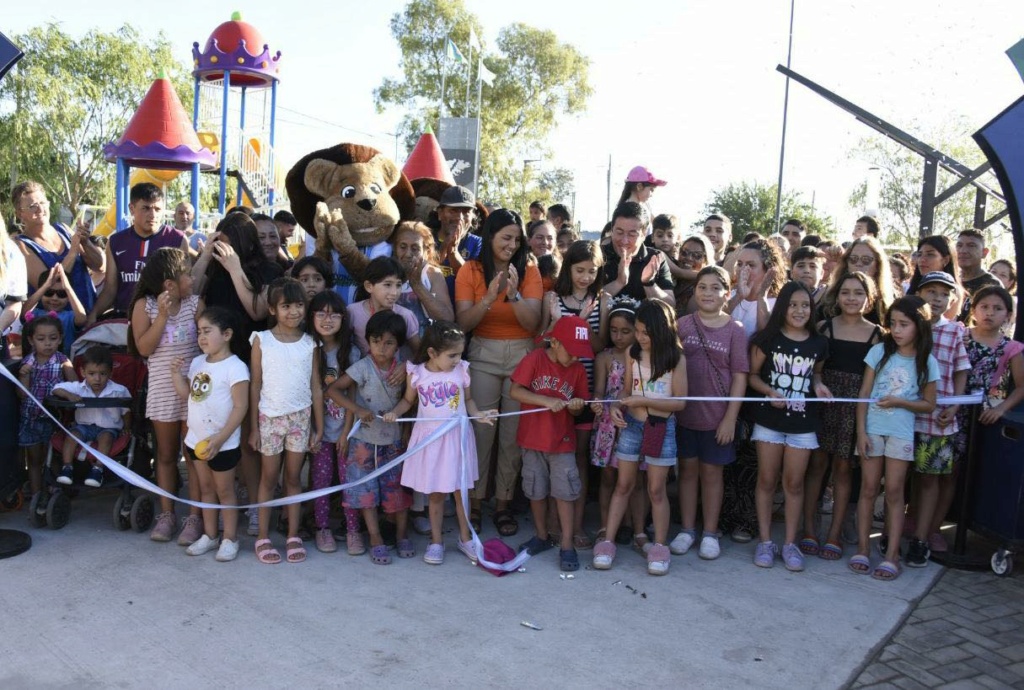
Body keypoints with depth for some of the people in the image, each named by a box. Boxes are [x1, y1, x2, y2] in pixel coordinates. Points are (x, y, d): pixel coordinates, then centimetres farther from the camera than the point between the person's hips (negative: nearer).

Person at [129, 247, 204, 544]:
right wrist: (162, 315, -18)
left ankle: (195, 517, 11)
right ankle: (166, 514, 24)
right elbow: (144, 348, -11)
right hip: (162, 391, 1)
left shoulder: (195, 303, -4)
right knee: (166, 455, 13)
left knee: (194, 455, 4)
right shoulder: (145, 305, -4)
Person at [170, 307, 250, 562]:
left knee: (224, 490, 5)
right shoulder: (197, 363, 6)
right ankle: (209, 535, 29)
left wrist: (220, 439, -23)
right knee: (205, 488, 17)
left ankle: (230, 539, 17)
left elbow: (241, 407, -21)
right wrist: (176, 373, -3)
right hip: (197, 439, 8)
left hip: (223, 443, -7)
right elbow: (185, 395, 14)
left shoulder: (235, 367, -18)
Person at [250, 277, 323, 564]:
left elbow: (316, 387, 4)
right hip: (270, 418, -1)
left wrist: (319, 426, 2)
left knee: (293, 477, 9)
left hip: (300, 417, 1)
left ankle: (293, 536, 18)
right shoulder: (262, 340, -3)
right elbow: (255, 385, -1)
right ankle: (263, 537, 18)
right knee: (269, 478, 8)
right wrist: (253, 427, -2)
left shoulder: (309, 343, 1)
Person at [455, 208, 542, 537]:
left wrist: (514, 295, -24)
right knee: (481, 431, -3)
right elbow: (463, 323, -8)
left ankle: (503, 503, 16)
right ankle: (474, 502, 12)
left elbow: (533, 323, -8)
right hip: (483, 356, -1)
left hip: (522, 356, 1)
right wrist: (489, 297, -23)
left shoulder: (529, 271, 1)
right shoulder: (470, 270, 0)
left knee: (514, 433, 2)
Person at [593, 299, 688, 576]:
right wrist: (617, 407, -13)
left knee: (656, 489, 5)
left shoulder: (676, 358, -10)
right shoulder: (633, 353, 0)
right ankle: (607, 542, 14)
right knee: (623, 484, 9)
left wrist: (644, 401, -20)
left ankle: (659, 547, 18)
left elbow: (680, 402, -11)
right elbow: (627, 391, 7)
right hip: (631, 424, 3)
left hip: (661, 428, -3)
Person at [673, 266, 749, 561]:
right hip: (684, 412, 1)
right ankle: (687, 530, 23)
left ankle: (710, 533, 22)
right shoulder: (682, 324, 0)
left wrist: (730, 417, -9)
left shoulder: (735, 330, -3)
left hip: (717, 415, -1)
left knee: (711, 471, 10)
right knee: (688, 469, 11)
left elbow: (739, 376, -4)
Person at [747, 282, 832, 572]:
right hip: (769, 420, -2)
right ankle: (765, 540, 16)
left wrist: (818, 385, -4)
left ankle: (790, 543, 18)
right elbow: (752, 374, -3)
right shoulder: (768, 338, -6)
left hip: (803, 423, 2)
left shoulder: (818, 343, 2)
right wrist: (770, 392, -19)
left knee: (794, 483, 7)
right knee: (767, 480, 6)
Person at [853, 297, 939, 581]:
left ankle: (891, 554, 8)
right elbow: (864, 393, -1)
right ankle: (862, 548, 12)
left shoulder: (927, 362, -1)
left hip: (901, 434, 0)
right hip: (872, 429, 1)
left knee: (894, 492, 3)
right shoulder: (879, 351, -1)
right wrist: (861, 431, -6)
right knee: (868, 489, 5)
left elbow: (929, 405, 4)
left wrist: (899, 402, -14)